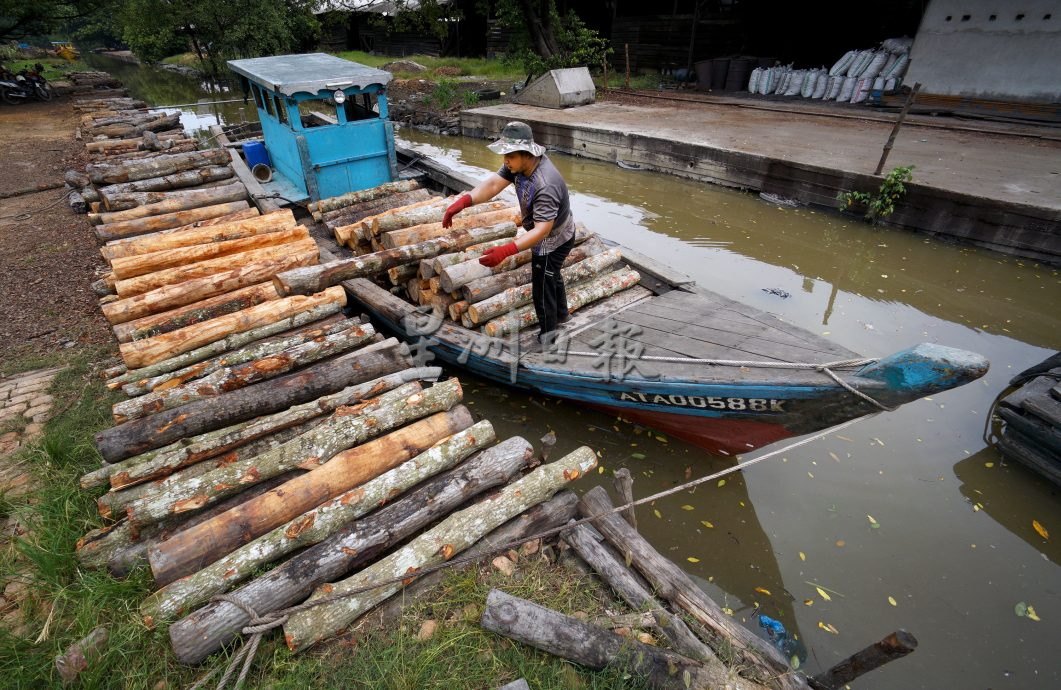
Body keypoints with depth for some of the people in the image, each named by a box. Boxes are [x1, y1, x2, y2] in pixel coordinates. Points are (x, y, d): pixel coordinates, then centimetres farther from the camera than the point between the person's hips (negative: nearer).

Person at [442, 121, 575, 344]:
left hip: (552, 240, -10)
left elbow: (542, 230, -42)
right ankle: (561, 313, 54)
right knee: (552, 276, 29)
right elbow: (493, 184, -21)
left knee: (542, 288, 4)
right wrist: (463, 201, -39)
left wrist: (505, 251, -53)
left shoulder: (546, 185, -39)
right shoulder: (520, 163, -13)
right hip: (553, 237, 10)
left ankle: (546, 335, 25)